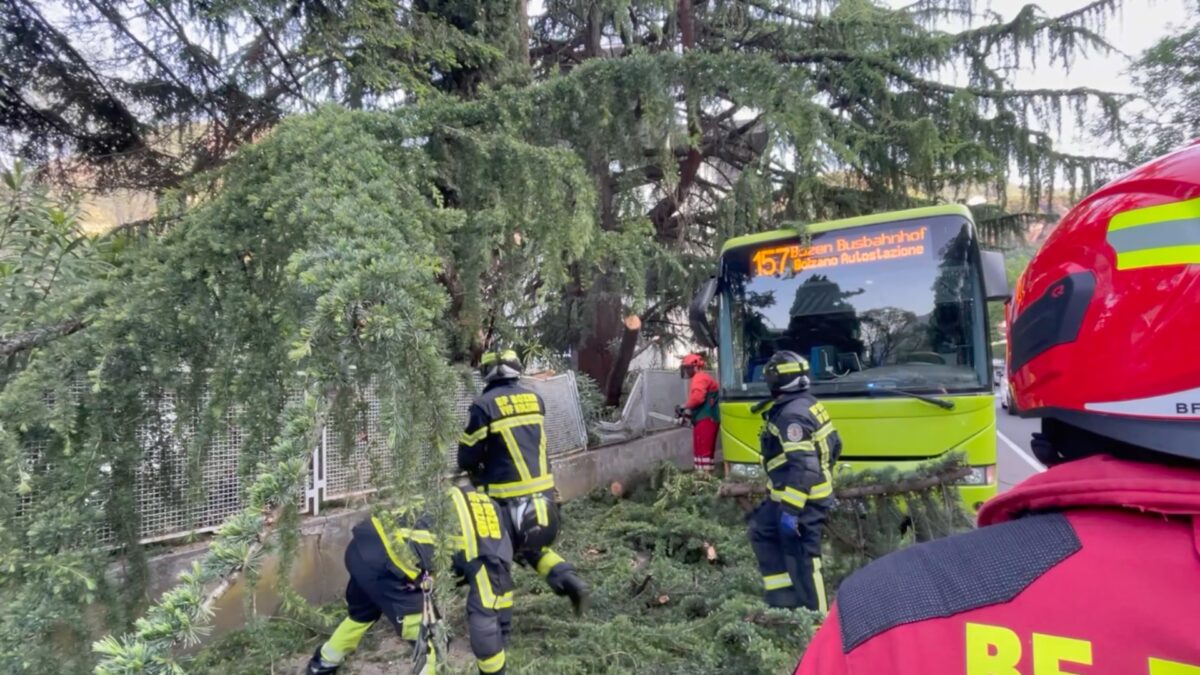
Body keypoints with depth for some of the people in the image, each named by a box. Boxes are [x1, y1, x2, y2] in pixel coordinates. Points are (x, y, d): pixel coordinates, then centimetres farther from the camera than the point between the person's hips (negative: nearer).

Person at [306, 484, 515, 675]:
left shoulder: (478, 505, 15)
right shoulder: (489, 553, -5)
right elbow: (489, 619, -1)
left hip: (362, 544, 9)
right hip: (383, 560, -9)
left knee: (361, 611, 38)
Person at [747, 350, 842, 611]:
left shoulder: (792, 415, -23)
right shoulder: (807, 404, 8)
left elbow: (802, 467, -29)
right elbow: (834, 445, 16)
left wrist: (790, 510, -28)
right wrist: (822, 475, 30)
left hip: (802, 499, -11)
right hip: (798, 493, 11)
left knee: (800, 559, -2)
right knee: (762, 531, 19)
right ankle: (782, 598, 23)